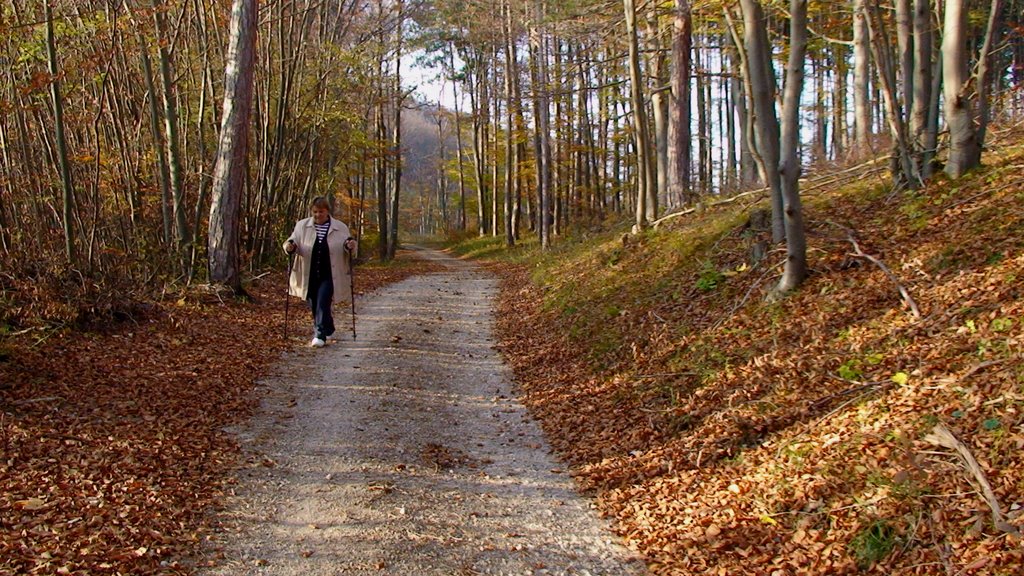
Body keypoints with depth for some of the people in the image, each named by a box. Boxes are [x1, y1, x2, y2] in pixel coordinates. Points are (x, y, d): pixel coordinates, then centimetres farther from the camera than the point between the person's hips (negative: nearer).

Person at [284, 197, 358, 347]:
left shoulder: (340, 228, 1)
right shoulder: (302, 226, 5)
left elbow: (348, 247, 6)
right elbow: (293, 241, 5)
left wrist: (350, 245, -19)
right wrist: (290, 246, -19)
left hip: (329, 275, -3)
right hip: (309, 276, 3)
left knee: (323, 304, -14)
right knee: (314, 306, 11)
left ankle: (320, 335, -10)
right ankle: (327, 329, 32)